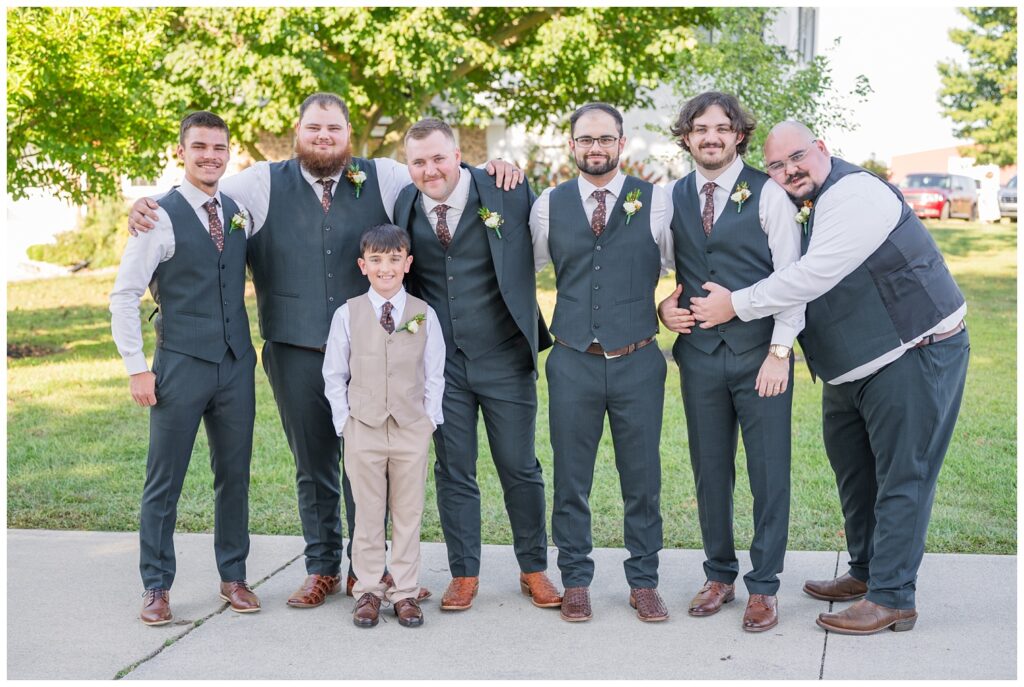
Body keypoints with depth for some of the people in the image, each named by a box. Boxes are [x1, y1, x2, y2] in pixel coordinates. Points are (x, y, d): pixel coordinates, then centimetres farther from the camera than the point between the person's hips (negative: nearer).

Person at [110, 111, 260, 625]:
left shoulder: (239, 213, 9)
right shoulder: (161, 216, -6)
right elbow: (123, 296, -6)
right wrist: (136, 367, -10)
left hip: (237, 365, 5)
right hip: (181, 365, -4)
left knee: (234, 476, 11)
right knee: (164, 481, 3)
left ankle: (233, 577, 24)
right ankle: (157, 587, 16)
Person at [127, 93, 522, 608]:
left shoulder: (384, 179, 5)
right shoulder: (264, 183, 5)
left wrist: (491, 169, -3)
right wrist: (145, 207, -5)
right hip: (295, 353, 0)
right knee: (313, 467, 11)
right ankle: (322, 569, 26)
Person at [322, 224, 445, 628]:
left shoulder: (424, 314, 2)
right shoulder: (348, 314, 1)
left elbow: (434, 374, 5)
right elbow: (334, 374, 5)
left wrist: (430, 418, -1)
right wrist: (343, 421, -1)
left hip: (412, 429, 1)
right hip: (363, 429, 0)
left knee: (408, 514, 7)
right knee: (368, 514, 6)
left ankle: (405, 592, 16)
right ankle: (369, 591, 17)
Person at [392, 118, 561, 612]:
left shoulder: (507, 193, -8)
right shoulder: (405, 207, 1)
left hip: (504, 358, -2)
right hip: (441, 362, 2)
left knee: (520, 469, 7)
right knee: (453, 471, 9)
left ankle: (534, 570, 23)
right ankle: (464, 574, 22)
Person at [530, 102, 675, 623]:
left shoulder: (655, 202, 1)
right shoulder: (548, 205, 5)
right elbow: (526, 267, 17)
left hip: (638, 362, -1)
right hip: (573, 362, 1)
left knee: (642, 478, 8)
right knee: (570, 478, 8)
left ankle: (644, 581, 23)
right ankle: (575, 580, 23)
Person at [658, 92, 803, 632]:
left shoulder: (768, 194, -3)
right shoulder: (672, 197, 8)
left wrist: (779, 352, -11)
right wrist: (663, 306, -2)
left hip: (760, 354, -3)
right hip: (698, 352, 3)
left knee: (769, 471, 2)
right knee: (710, 470, 10)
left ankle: (763, 586, 15)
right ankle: (719, 574, 25)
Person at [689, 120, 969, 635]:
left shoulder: (855, 194, -19)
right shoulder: (811, 210, 12)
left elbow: (812, 276, -27)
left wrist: (736, 305, -19)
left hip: (914, 356, -10)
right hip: (851, 367, 10)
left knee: (901, 478, -3)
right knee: (852, 471, 19)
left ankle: (891, 599, 4)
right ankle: (865, 571, 34)